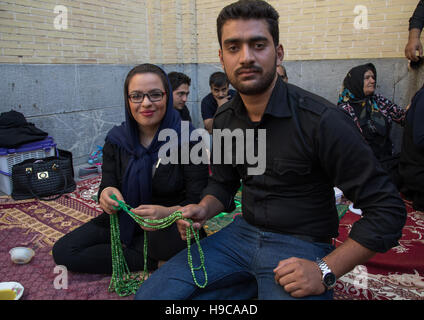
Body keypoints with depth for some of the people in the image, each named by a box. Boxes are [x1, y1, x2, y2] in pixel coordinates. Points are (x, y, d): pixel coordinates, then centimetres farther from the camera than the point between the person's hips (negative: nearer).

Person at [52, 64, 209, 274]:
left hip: (172, 223, -5)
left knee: (164, 240, -39)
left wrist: (166, 213, -36)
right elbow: (107, 184, 1)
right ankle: (154, 260, -6)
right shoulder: (116, 140, 0)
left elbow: (197, 202, -16)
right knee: (63, 252, -9)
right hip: (125, 221, 6)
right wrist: (106, 195, -24)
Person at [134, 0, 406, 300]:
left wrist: (325, 272, -21)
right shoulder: (224, 119, 2)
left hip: (301, 248, -4)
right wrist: (203, 210, -6)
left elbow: (387, 208, -15)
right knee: (151, 294, -5)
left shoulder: (322, 120, -19)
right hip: (242, 233, 5)